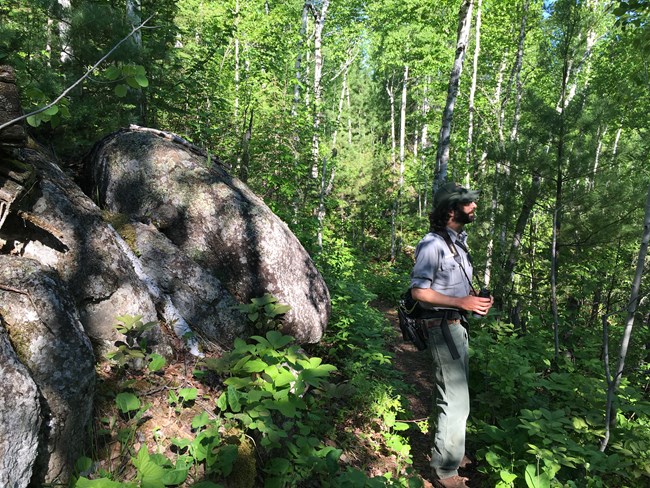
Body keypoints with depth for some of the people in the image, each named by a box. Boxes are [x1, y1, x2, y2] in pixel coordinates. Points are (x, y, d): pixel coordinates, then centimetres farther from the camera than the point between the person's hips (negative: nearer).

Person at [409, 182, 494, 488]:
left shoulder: (459, 240, 8)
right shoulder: (433, 244, -20)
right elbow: (419, 291, -22)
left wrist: (478, 299, 2)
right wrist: (462, 302, -22)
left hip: (458, 324, 9)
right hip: (443, 325, -9)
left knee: (452, 394, 20)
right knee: (456, 400, -4)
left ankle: (449, 451, 38)